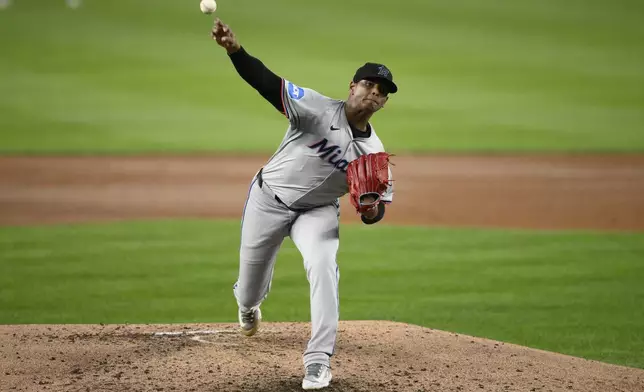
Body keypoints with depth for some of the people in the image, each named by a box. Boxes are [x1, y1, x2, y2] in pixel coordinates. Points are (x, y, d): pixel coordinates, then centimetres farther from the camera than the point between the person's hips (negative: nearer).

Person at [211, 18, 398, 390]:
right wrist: (235, 50, -51)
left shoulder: (374, 151, -10)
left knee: (323, 266, -26)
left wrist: (372, 210, -30)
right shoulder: (318, 109, -22)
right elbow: (269, 83, -33)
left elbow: (379, 203, -3)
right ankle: (248, 306, 54)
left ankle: (319, 362, -21)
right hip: (269, 200, -1)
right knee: (252, 280, 12)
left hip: (318, 212, 1)